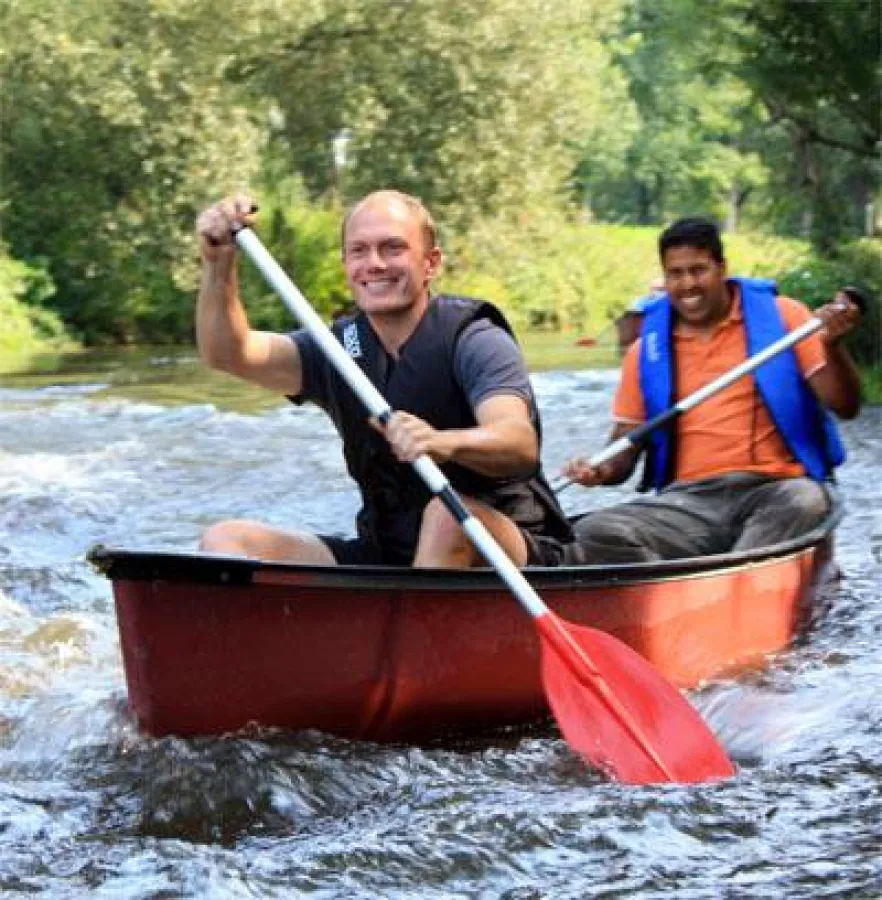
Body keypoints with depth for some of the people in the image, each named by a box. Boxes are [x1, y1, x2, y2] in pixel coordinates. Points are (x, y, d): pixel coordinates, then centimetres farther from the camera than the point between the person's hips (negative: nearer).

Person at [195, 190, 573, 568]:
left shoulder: (474, 341, -11)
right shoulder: (336, 348, 7)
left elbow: (521, 445, -29)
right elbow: (228, 352, -6)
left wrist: (444, 442, -51)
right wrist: (218, 264, -22)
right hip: (384, 556, 6)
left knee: (449, 513, -39)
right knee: (224, 540, -8)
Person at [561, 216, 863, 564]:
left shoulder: (781, 316, 8)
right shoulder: (647, 351, 15)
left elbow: (845, 406, 4)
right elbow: (624, 447, 17)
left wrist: (831, 345, -15)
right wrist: (601, 470, -6)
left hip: (775, 490, -2)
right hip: (688, 502, 2)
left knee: (804, 501, -39)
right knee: (594, 535, -26)